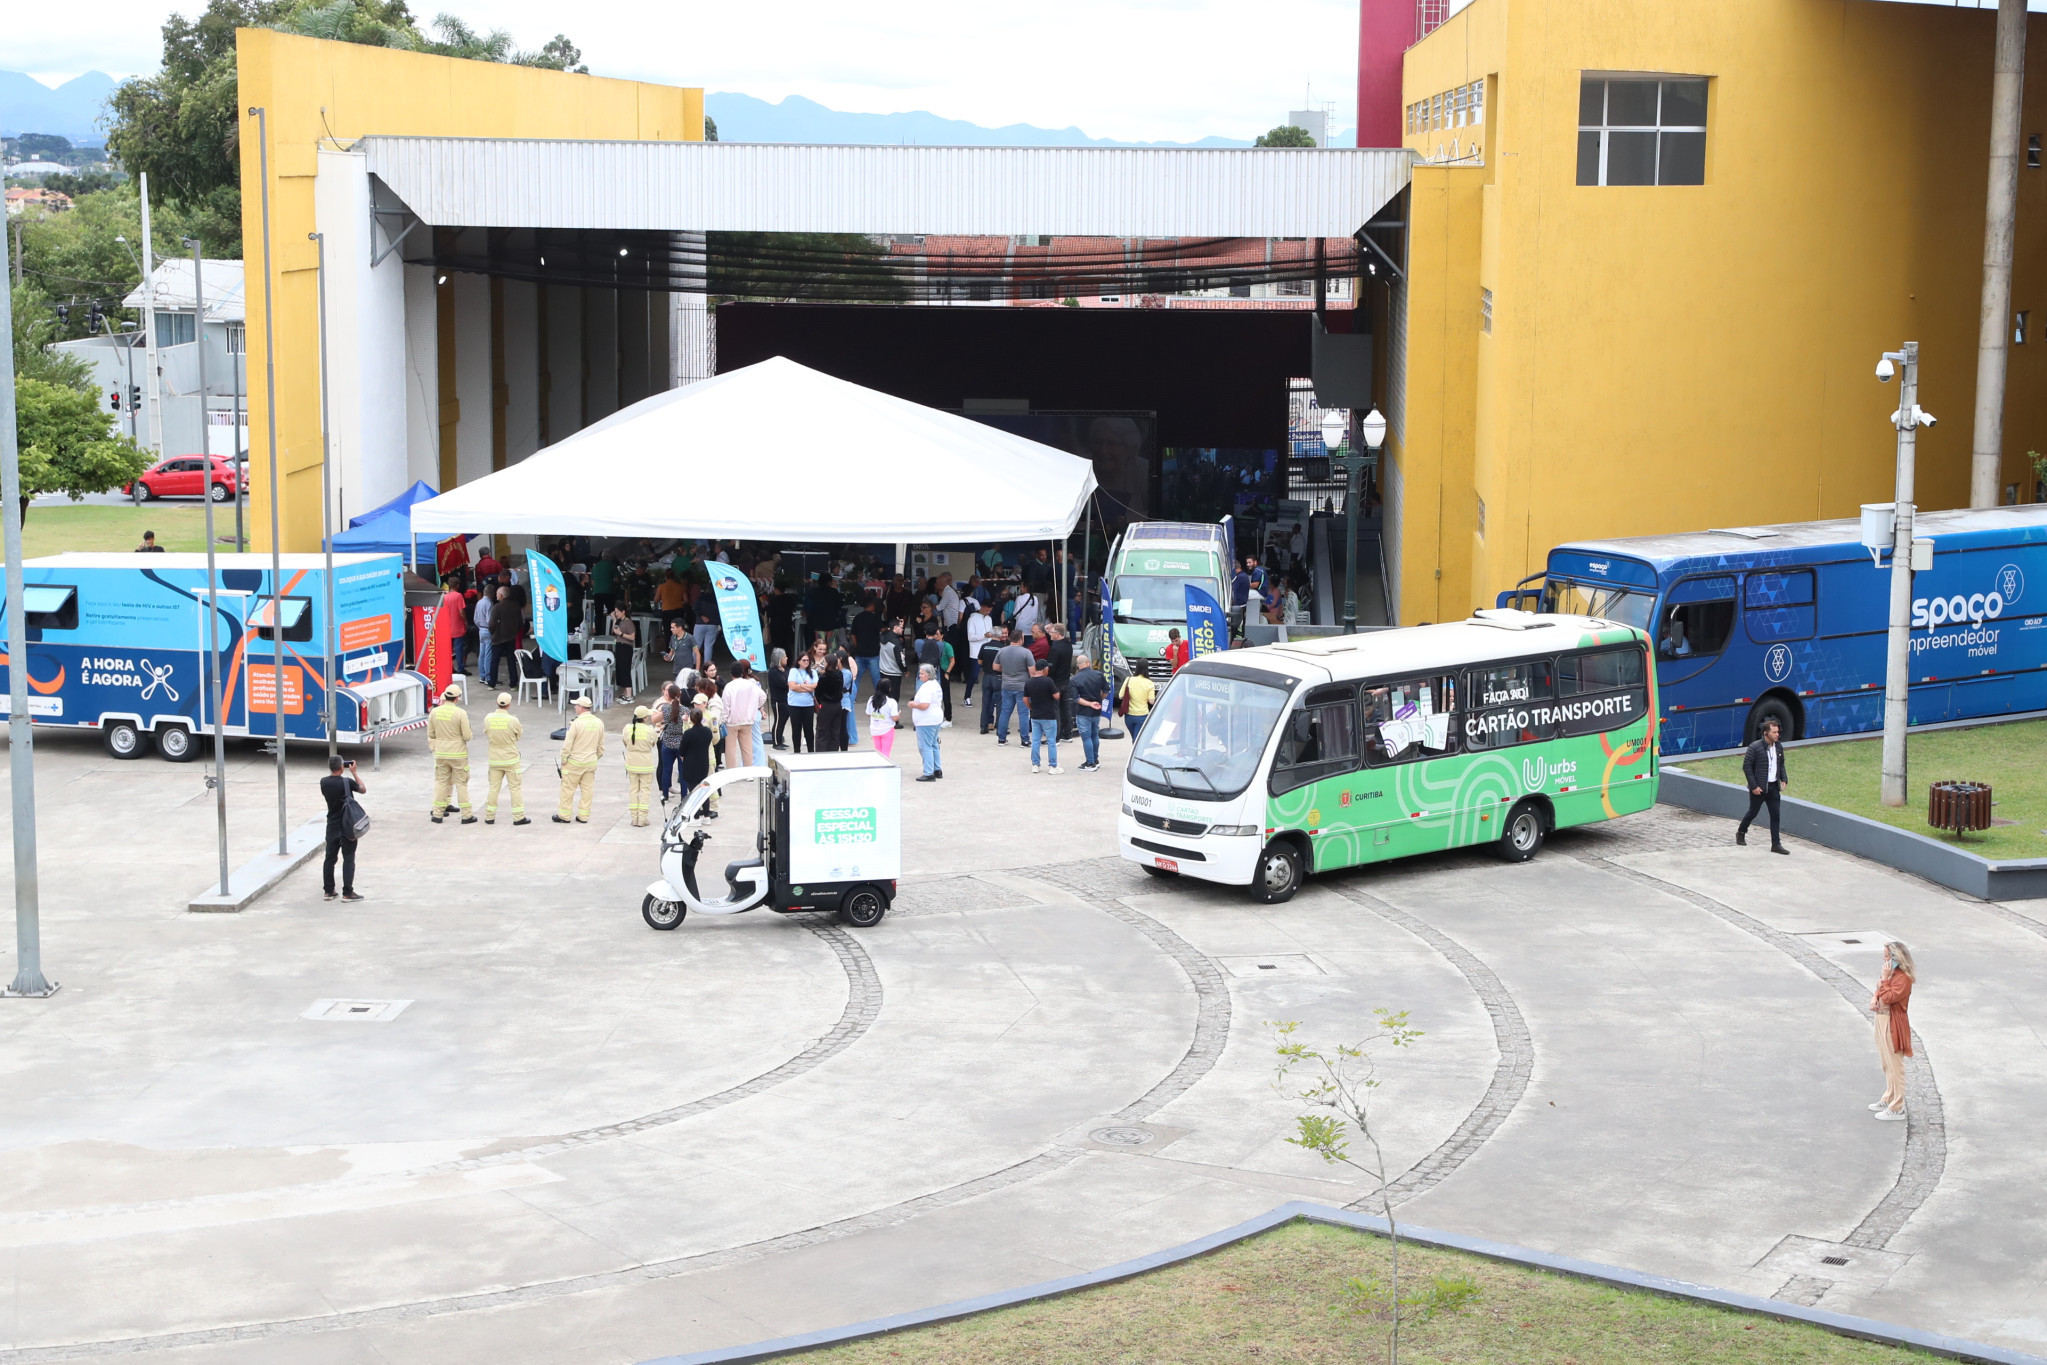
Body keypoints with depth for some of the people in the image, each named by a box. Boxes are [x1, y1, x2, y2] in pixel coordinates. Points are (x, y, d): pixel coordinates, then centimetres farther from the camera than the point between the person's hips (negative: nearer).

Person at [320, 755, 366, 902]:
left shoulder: (324, 782, -4)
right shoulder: (347, 782, -17)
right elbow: (363, 789, 0)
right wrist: (354, 772, 6)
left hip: (332, 826, 5)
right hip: (347, 826, -5)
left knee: (330, 858, 13)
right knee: (348, 859, 1)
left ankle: (329, 891, 17)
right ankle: (347, 893, -1)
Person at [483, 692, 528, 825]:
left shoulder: (488, 719, -8)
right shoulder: (513, 720, -16)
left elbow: (486, 733, 5)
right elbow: (519, 736, -1)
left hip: (494, 760, 3)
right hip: (511, 760, -3)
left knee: (493, 788, 11)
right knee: (515, 787, 5)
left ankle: (490, 816, 15)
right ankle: (518, 817, 6)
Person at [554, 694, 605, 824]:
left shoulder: (576, 723, -17)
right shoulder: (599, 723, 2)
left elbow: (567, 745, -14)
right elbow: (601, 746, 9)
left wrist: (563, 760, -3)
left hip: (575, 762, -5)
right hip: (591, 762, 6)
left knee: (568, 788, 5)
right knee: (587, 789, 10)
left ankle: (564, 815, 11)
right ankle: (584, 816, 14)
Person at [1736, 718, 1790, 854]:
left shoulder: (1779, 747, 5)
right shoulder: (1755, 748, -14)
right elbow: (1746, 766, -13)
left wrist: (1784, 779, 4)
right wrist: (1753, 786, -15)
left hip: (1773, 787, 5)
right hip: (1758, 788, -5)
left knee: (1775, 815, 2)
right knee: (1753, 812, 10)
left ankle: (1776, 844, 4)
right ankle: (1741, 833, 34)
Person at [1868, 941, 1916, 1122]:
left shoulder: (1903, 978, -19)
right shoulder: (1890, 974, 11)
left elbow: (1888, 997, -26)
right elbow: (1879, 992, 19)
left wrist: (1884, 978, -20)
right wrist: (1874, 999, -3)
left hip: (1893, 1024, -10)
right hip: (1882, 1020, 10)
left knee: (1894, 1066, -5)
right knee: (1886, 1064, 20)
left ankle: (1897, 1108, -1)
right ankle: (1889, 1099, 32)